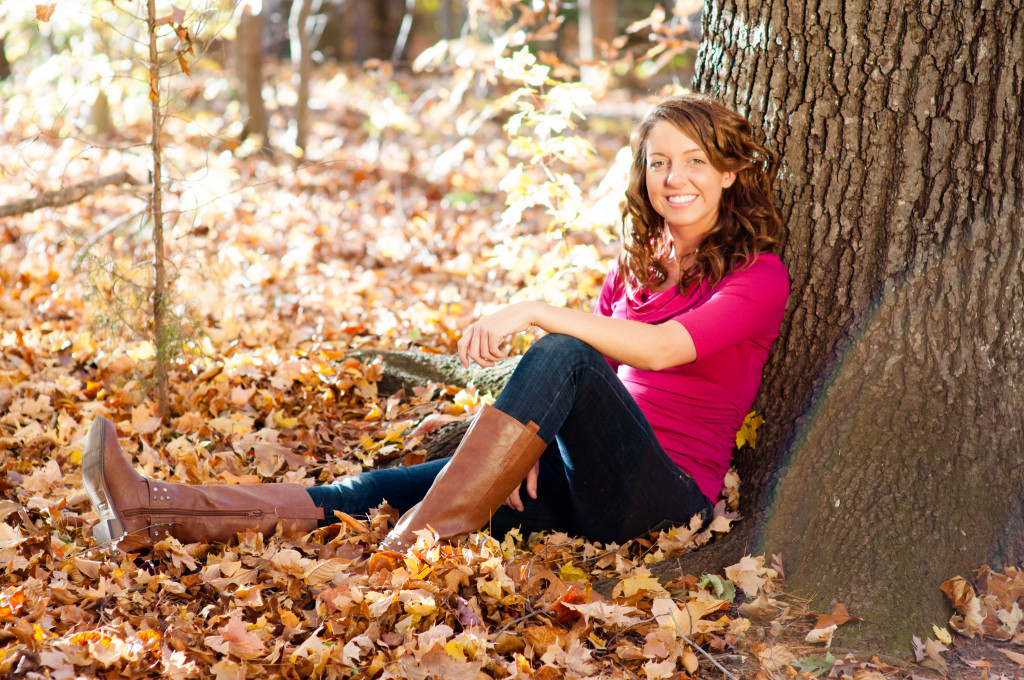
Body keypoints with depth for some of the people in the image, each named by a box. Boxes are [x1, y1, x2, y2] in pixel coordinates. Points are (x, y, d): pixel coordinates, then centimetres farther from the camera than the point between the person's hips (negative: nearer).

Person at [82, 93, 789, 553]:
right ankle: (164, 513, -22)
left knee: (560, 353, -33)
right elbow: (589, 373, 11)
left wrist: (535, 312, -27)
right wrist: (523, 447, -8)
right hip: (590, 475, 6)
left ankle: (414, 543, -36)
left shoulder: (760, 276, -2)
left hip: (668, 490, -6)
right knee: (395, 487, -12)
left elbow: (661, 349, -21)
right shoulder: (638, 263, 19)